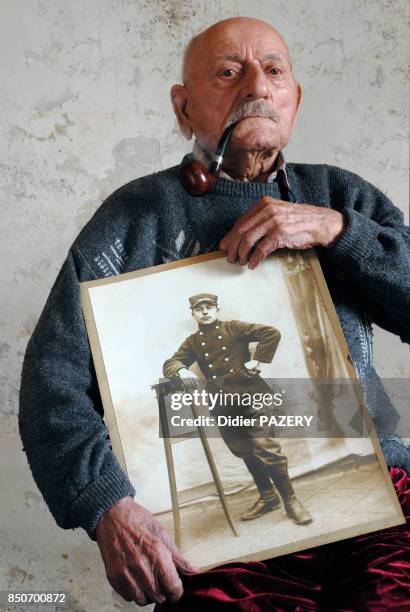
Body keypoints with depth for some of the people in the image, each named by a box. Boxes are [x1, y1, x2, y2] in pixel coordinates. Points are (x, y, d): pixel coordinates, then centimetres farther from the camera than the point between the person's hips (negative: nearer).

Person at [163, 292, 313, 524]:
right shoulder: (192, 342, 12)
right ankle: (267, 497, 28)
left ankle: (291, 500, 1)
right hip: (222, 405, 4)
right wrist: (182, 370, -19)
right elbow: (170, 363, 4)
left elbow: (271, 333, -3)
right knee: (246, 452, 12)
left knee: (267, 448, -10)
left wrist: (256, 361, -9)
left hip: (250, 394, -4)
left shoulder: (233, 328, 2)